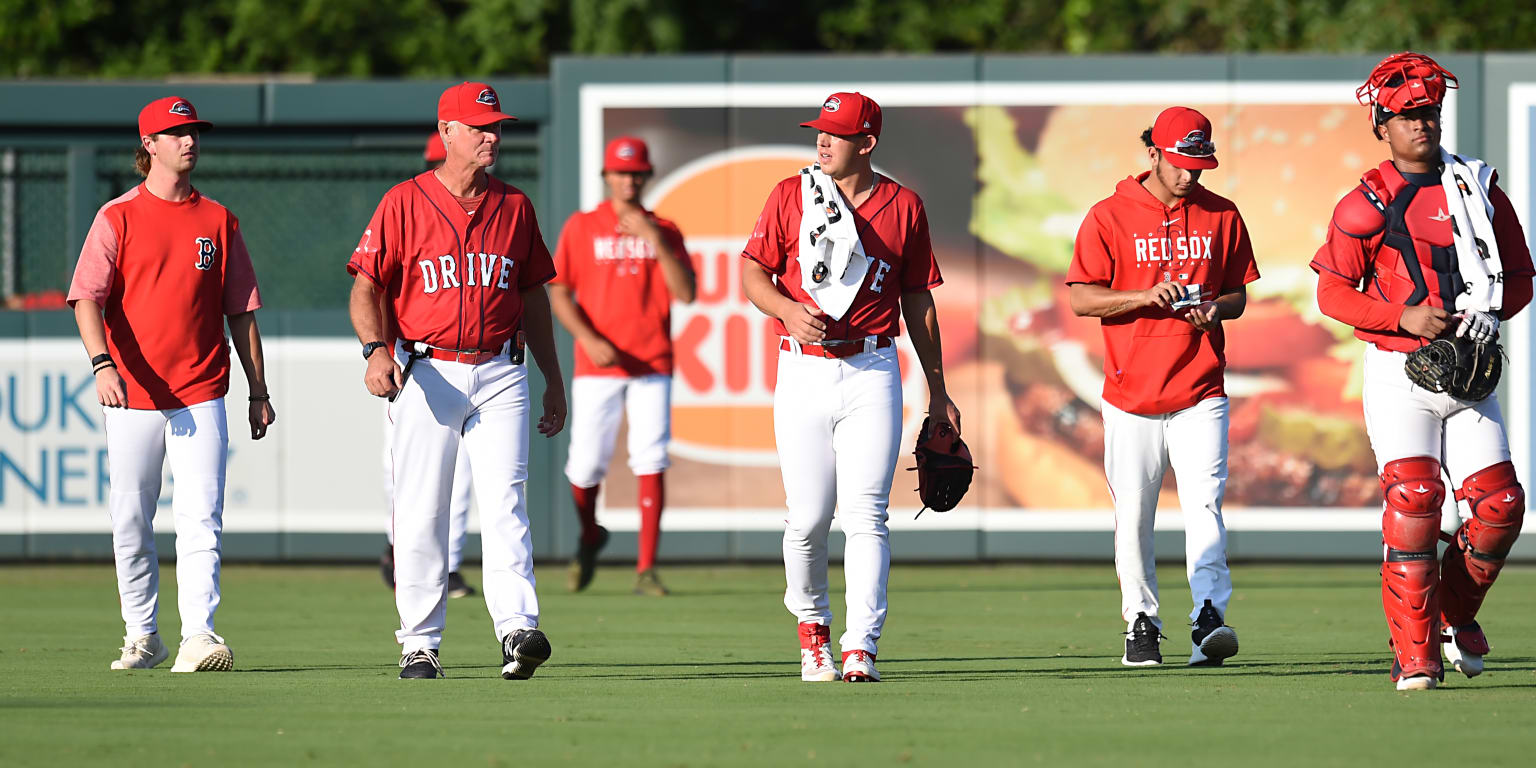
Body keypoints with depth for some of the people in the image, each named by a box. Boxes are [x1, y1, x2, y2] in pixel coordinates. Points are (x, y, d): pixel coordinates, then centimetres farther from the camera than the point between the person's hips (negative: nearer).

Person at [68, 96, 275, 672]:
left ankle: (198, 636, -19)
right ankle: (142, 636, 19)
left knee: (201, 517, -12)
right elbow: (87, 298, -8)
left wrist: (258, 391, 12)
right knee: (131, 522, 6)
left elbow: (241, 311, 14)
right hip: (131, 397, -1)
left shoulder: (218, 220, 10)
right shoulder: (118, 218, 2)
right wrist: (102, 363, -24)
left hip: (201, 397, 1)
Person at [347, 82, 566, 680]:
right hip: (426, 373, -2)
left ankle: (517, 631, -20)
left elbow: (533, 295, 20)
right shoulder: (404, 203, 2)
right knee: (421, 512, -1)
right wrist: (375, 349, -20)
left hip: (500, 375, 2)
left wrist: (553, 380, 18)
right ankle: (420, 646, 6)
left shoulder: (514, 207, 13)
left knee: (505, 501, -11)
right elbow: (367, 287, -2)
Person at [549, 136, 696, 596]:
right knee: (587, 464, -2)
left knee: (651, 461, -10)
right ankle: (589, 538, 29)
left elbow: (685, 293, -2)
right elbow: (559, 293, 3)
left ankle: (646, 570, -9)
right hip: (597, 366, 0)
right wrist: (590, 340, -12)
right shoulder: (581, 228, 7)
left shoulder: (663, 231, 10)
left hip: (652, 366, 0)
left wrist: (655, 240, -12)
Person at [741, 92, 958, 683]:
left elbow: (918, 300, 13)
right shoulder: (791, 196, 5)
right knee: (808, 519, 0)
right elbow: (752, 272, 6)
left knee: (866, 516, -9)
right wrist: (787, 310, -16)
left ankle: (860, 649, -12)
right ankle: (812, 626, 24)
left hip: (873, 374, 0)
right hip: (803, 371, 0)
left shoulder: (903, 207, 7)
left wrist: (937, 390, 13)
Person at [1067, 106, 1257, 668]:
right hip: (1132, 393, -1)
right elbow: (1081, 299, -3)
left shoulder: (1221, 216, 8)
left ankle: (1209, 617, -22)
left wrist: (1216, 309, -8)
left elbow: (1238, 293, 15)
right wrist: (1145, 296, -18)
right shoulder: (1110, 216, 0)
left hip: (1201, 394, 1)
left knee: (1204, 501, -14)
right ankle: (1141, 622, 16)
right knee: (1133, 515, 3)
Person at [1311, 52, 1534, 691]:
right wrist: (1403, 315, -17)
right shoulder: (1366, 204, -1)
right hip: (1399, 374, -4)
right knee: (1413, 500, -17)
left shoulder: (1480, 191, 9)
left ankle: (1455, 615, 20)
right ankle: (1414, 654, -12)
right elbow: (1333, 293, -3)